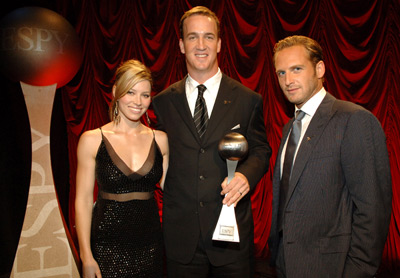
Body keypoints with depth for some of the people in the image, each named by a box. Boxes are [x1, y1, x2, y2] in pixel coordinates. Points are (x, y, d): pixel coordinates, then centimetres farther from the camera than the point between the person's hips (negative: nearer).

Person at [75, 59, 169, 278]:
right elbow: (83, 200, -4)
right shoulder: (92, 140, -5)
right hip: (107, 247, -2)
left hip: (150, 246, 3)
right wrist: (86, 256, -6)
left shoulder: (160, 139, 2)